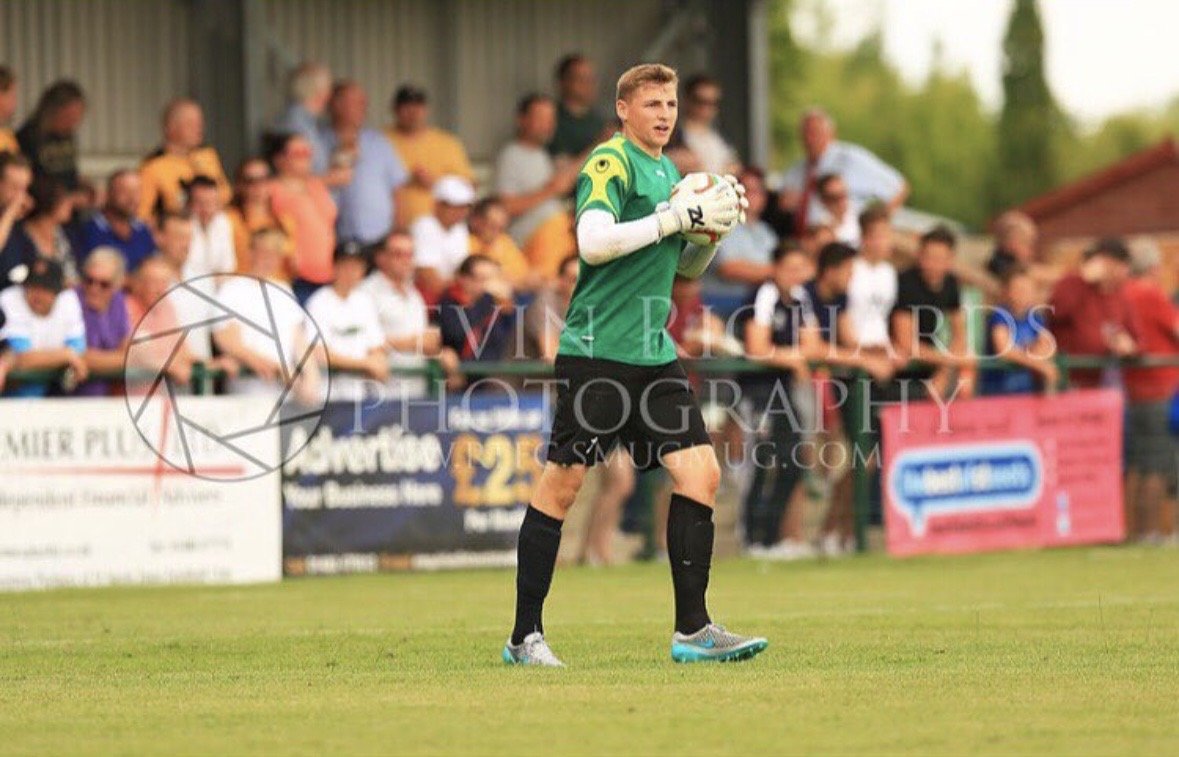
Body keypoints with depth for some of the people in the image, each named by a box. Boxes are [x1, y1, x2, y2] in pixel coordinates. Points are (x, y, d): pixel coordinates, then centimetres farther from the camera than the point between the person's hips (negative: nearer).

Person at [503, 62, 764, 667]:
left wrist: (713, 229, 7)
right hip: (596, 349, -8)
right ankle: (525, 636, 4)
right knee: (562, 482, -3)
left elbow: (685, 267, 27)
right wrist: (678, 217, -20)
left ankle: (692, 630, -1)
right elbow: (594, 242, -23)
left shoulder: (669, 173, 18)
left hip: (653, 353, 8)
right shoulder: (610, 163, -8)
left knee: (700, 473, -3)